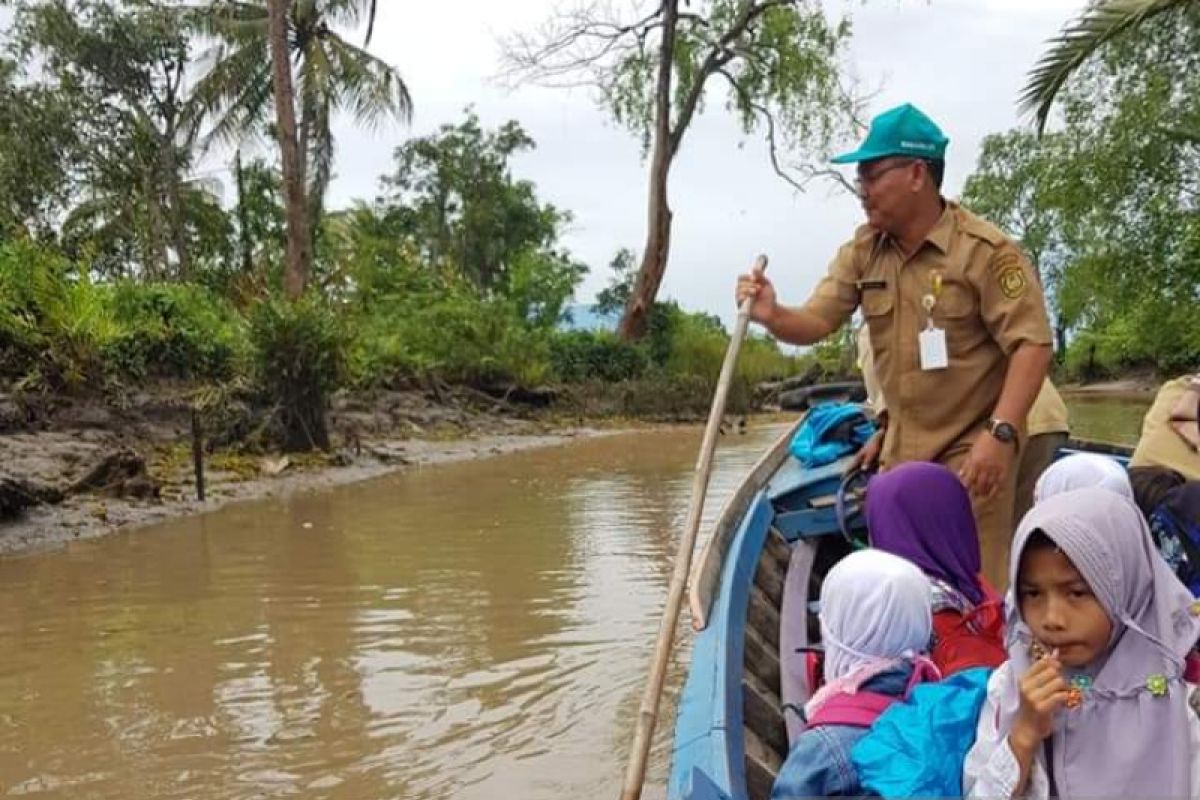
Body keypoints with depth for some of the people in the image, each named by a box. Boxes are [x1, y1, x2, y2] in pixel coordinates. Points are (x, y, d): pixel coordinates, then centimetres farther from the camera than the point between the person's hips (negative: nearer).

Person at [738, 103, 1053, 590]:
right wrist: (772, 316, -25)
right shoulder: (863, 251, 3)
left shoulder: (985, 251, -15)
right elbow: (815, 323, -2)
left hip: (972, 452, -6)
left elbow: (1032, 345, -18)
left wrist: (1000, 434, -27)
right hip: (901, 453, 7)